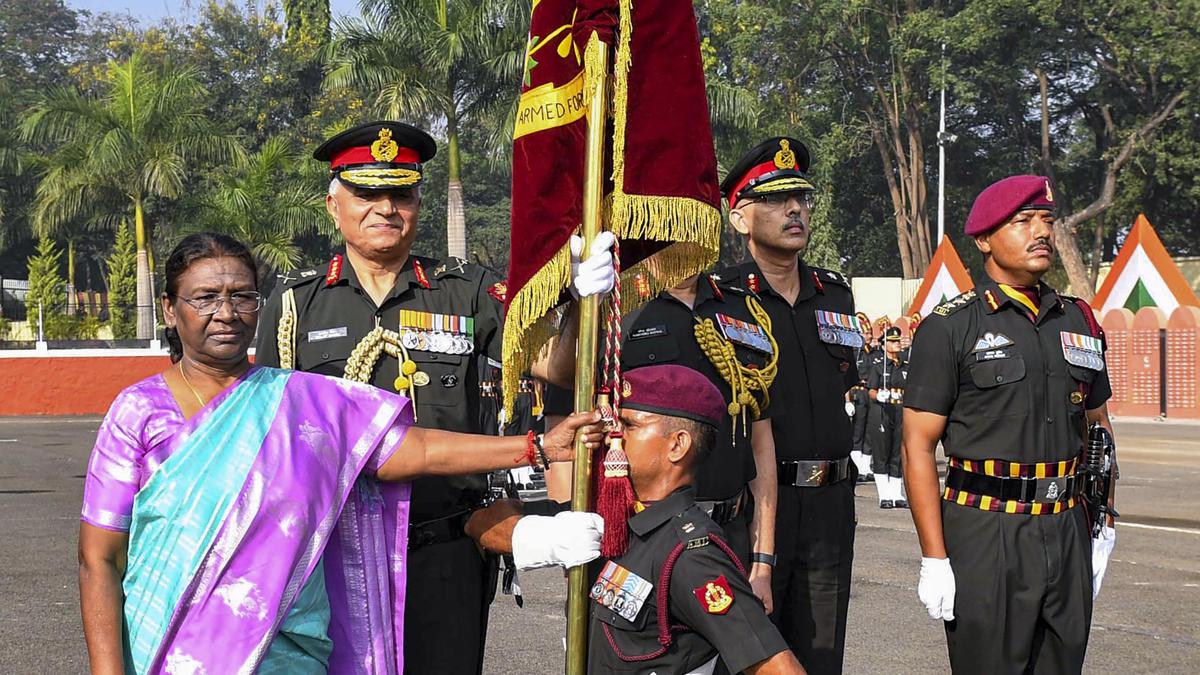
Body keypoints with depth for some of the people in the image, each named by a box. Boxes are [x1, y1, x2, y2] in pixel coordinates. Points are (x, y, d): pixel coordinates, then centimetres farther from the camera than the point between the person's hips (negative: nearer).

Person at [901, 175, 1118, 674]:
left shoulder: (1079, 322, 12)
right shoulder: (949, 328, -4)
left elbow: (1098, 428, 19)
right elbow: (918, 448, -7)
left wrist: (1103, 529, 11)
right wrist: (934, 560, -12)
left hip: (1067, 531, 5)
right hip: (984, 534, -5)